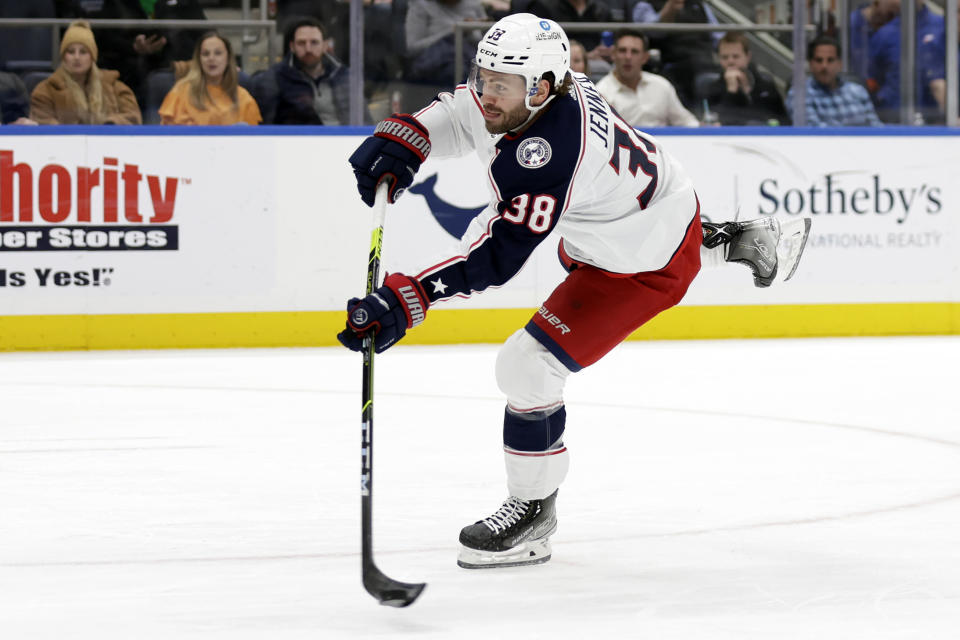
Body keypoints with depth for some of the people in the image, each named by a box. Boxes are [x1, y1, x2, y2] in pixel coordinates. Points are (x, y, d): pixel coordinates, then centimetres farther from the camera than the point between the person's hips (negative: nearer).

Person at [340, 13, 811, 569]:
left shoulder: (547, 154, -41)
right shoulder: (525, 89, -17)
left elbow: (496, 258, -44)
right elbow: (459, 113, 1)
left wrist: (404, 302, -50)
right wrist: (400, 140, -18)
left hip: (646, 266, -9)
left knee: (529, 366, -15)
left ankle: (533, 510, 7)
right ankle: (729, 239, 58)